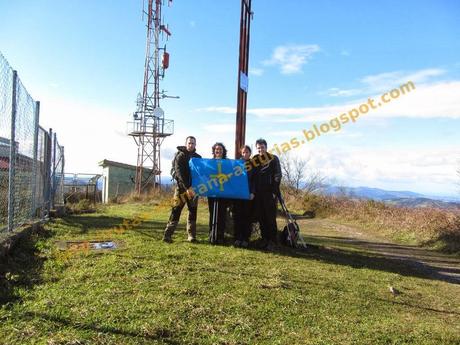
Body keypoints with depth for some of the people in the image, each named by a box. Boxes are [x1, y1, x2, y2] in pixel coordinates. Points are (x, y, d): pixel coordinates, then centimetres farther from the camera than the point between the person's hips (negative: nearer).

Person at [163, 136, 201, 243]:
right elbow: (179, 173, -14)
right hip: (182, 187, -4)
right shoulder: (180, 156, -3)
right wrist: (187, 187, -23)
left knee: (193, 212, 5)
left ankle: (191, 235, 12)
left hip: (193, 188, 4)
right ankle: (168, 234, -3)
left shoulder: (198, 157, 11)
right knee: (176, 211, -6)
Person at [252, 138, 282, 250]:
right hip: (258, 194, 4)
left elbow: (278, 176, -4)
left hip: (270, 193, -4)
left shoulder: (273, 159, 1)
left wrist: (274, 191, -11)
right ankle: (265, 239, 17)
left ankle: (273, 241, 4)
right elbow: (251, 177, 13)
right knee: (260, 218, 6)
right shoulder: (254, 160, 12)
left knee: (270, 217, -4)